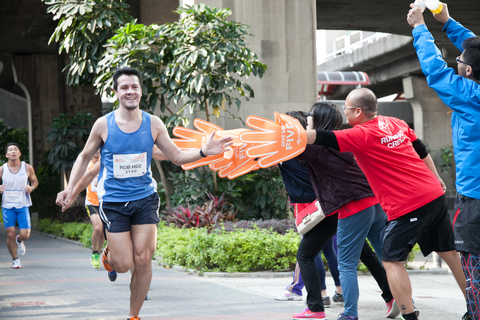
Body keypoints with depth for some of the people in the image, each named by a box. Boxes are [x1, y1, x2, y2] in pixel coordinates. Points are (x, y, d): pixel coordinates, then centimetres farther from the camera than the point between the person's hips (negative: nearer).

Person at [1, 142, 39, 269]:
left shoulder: (27, 168, -1)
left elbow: (35, 181, 14)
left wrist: (32, 188, -8)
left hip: (23, 206, 0)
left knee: (25, 235, -7)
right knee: (11, 234, -5)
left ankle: (19, 241, 32)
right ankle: (15, 260, 14)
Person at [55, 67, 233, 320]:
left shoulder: (153, 124, -2)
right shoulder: (103, 125, -6)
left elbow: (177, 157, 6)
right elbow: (84, 157, 8)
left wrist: (203, 152, -12)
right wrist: (70, 189, -3)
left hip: (144, 199, 2)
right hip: (113, 202, -2)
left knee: (143, 261, -4)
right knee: (124, 265, -7)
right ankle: (109, 254, 31)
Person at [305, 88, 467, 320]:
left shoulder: (361, 135, -11)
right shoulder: (397, 123, 12)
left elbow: (322, 138, -16)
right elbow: (422, 151, 21)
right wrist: (436, 178, 32)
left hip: (407, 206, -8)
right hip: (435, 195, 8)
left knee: (392, 261, 0)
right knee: (449, 252, 17)